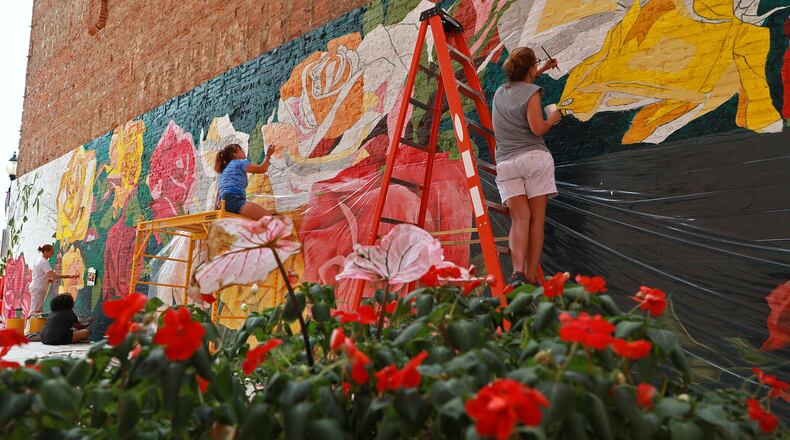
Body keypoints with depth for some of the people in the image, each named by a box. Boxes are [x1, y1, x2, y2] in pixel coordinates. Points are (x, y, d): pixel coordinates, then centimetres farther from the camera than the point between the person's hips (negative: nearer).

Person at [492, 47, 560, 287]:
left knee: (520, 218, -4)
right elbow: (538, 129, -10)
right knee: (537, 220, 0)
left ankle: (518, 271, -24)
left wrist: (542, 70, 52)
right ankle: (531, 277, -2)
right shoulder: (532, 92, 0)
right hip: (534, 158, -4)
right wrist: (552, 119, 10)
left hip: (505, 163, 5)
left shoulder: (500, 92, 20)